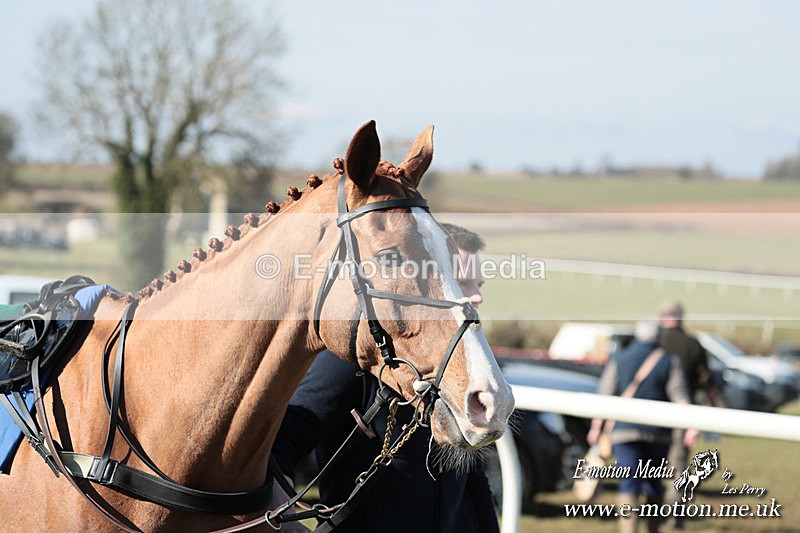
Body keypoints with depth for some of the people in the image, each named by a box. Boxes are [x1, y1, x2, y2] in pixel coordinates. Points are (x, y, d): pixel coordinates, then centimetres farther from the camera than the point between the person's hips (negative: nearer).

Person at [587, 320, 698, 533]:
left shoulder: (618, 360, 5)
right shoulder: (669, 361, 3)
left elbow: (605, 395, 2)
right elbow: (680, 395, -7)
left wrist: (596, 427, 6)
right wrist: (691, 426, -14)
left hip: (624, 431, -1)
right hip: (658, 433, 1)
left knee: (629, 484, -7)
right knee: (653, 481, 18)